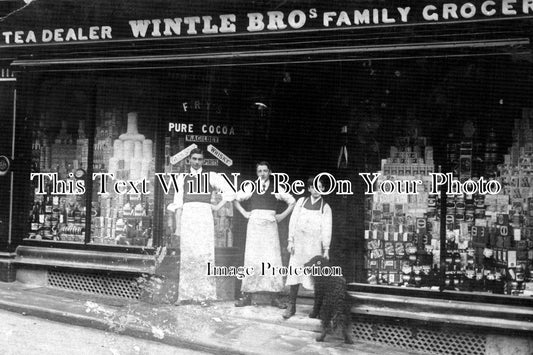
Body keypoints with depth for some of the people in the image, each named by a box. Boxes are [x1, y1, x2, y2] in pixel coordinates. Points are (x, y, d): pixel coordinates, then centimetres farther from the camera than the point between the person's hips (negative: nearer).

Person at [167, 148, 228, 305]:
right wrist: (178, 227, 3)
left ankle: (205, 295, -5)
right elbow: (178, 204, 10)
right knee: (187, 255, -4)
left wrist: (218, 206, 3)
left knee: (205, 254, -7)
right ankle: (186, 295, 1)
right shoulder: (182, 178, 15)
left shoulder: (210, 176, 13)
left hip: (205, 216, -1)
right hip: (187, 217, 1)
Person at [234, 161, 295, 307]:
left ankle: (274, 297, 0)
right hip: (254, 225, 1)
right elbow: (236, 199, 22)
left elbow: (292, 202, 15)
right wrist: (244, 213, 11)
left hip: (270, 225, 0)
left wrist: (282, 216, 6)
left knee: (273, 259, -5)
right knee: (251, 259, -2)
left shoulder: (276, 189, 6)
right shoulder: (251, 188, 9)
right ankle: (247, 296, 1)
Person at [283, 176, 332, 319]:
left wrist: (326, 249, -5)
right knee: (295, 273, -2)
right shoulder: (301, 201, 11)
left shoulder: (325, 207, 6)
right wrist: (290, 240, 2)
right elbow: (293, 221, 9)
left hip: (315, 245, -2)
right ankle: (291, 306, 4)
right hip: (299, 243, 2)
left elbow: (326, 229, 2)